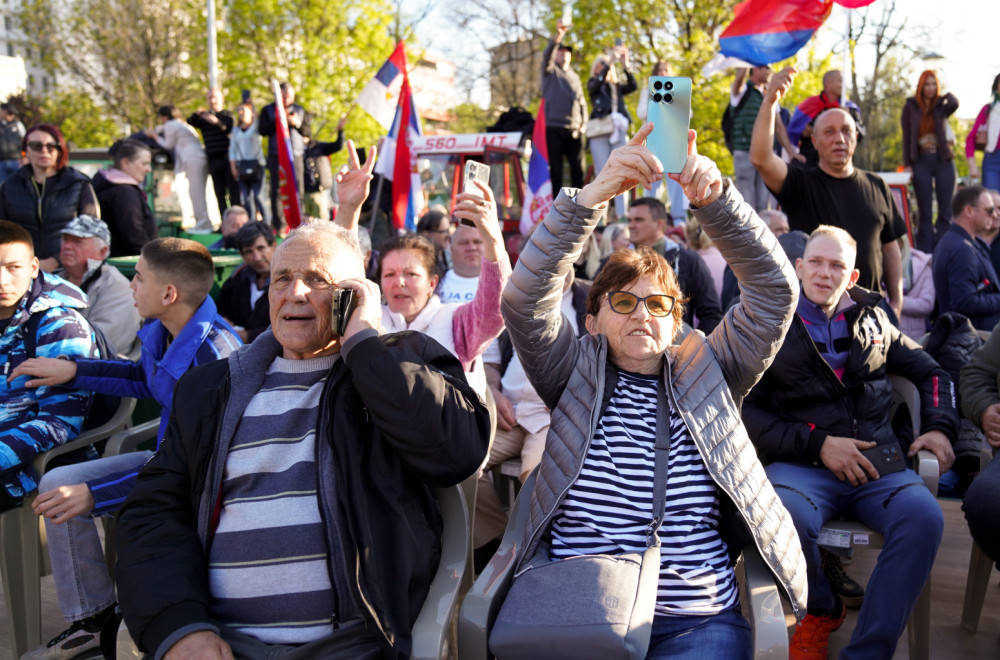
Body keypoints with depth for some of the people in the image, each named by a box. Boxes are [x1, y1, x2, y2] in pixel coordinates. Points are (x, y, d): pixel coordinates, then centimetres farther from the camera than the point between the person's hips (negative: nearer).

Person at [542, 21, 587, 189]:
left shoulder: (575, 76, 24)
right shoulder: (550, 71, 9)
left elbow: (582, 102, 25)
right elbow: (547, 54, -13)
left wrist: (583, 124, 9)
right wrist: (558, 35, -29)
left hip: (575, 131, 5)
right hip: (554, 128, -4)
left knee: (578, 171, 0)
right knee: (555, 172, -6)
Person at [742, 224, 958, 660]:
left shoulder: (872, 321, 21)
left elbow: (931, 372, 30)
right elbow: (747, 411, 0)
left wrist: (940, 427, 11)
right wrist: (818, 444, -9)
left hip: (876, 463, 3)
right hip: (800, 464, -2)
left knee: (924, 516, -31)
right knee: (785, 516, -37)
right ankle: (821, 612, -1)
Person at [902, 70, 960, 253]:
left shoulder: (941, 106, 6)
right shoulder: (911, 107, 6)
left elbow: (954, 104, -18)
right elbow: (906, 136, 3)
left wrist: (947, 95, 3)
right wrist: (907, 164, -3)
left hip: (943, 161, 1)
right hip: (921, 161, -1)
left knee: (946, 211, 0)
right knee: (925, 212, 1)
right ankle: (925, 253, 3)